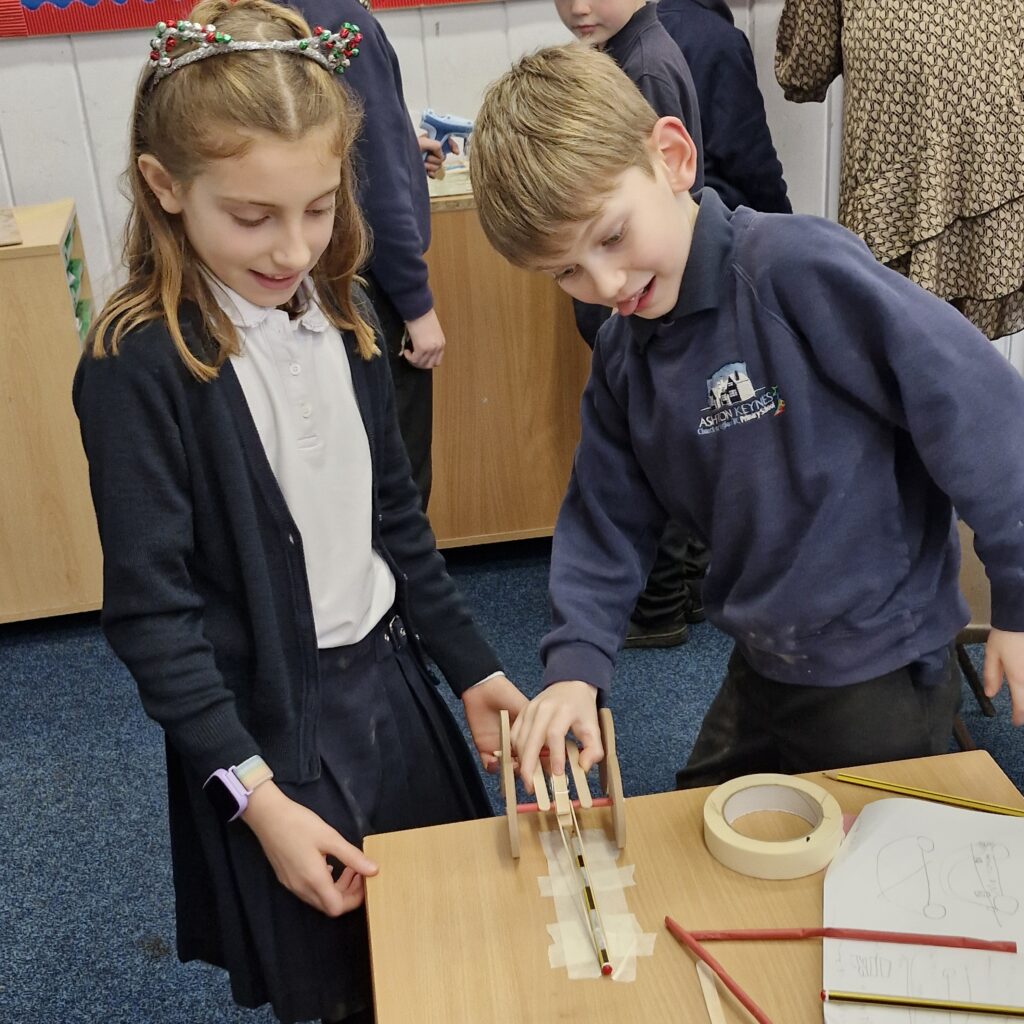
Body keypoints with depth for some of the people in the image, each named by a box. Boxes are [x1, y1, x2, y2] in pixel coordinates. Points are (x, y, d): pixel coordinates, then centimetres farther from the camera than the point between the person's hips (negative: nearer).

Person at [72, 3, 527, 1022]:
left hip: (389, 686, 6)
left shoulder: (342, 320, 0)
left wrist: (470, 665, 11)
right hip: (269, 726, -5)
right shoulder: (138, 366, -19)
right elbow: (150, 609, -17)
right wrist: (255, 793, -18)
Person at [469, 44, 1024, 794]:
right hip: (761, 669, 7)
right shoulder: (623, 355, -1)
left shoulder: (799, 269, -25)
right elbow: (606, 520, 6)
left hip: (881, 674, -7)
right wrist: (576, 663, -8)